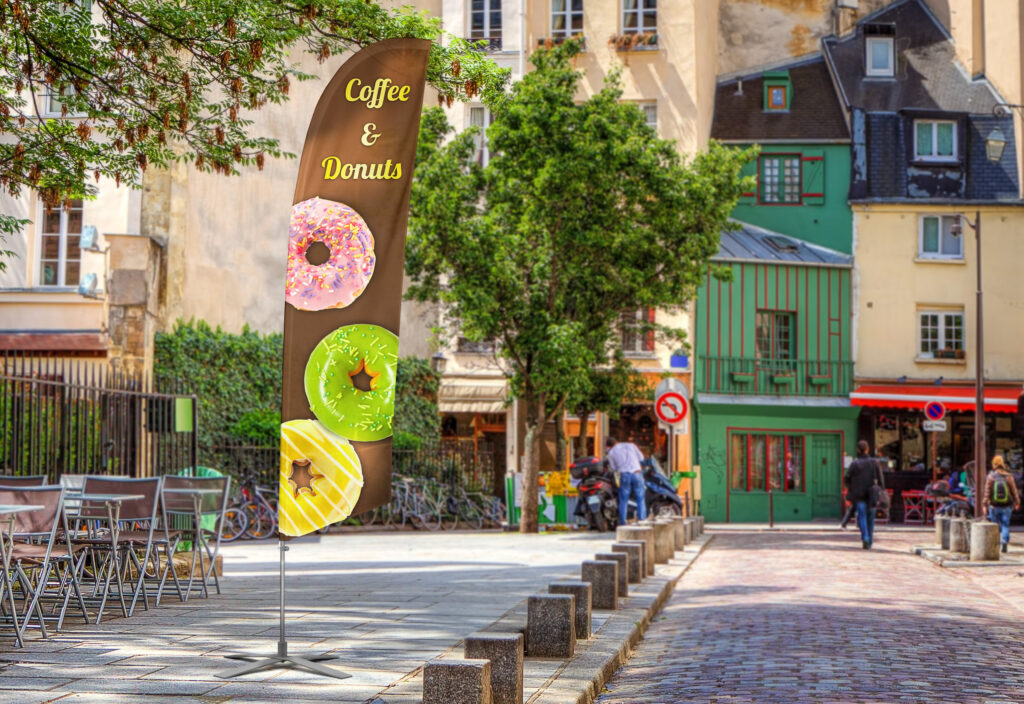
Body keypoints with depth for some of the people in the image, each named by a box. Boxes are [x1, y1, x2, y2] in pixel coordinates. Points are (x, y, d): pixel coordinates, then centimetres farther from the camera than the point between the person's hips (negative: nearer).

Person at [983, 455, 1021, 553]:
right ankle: (1005, 544, -9)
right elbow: (1014, 491, 0)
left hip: (994, 506, 0)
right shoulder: (1009, 476, -7)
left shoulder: (990, 477, -10)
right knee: (1005, 526, 7)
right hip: (1006, 506, 0)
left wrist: (984, 505, -6)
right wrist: (1017, 503, 15)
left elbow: (987, 492, -11)